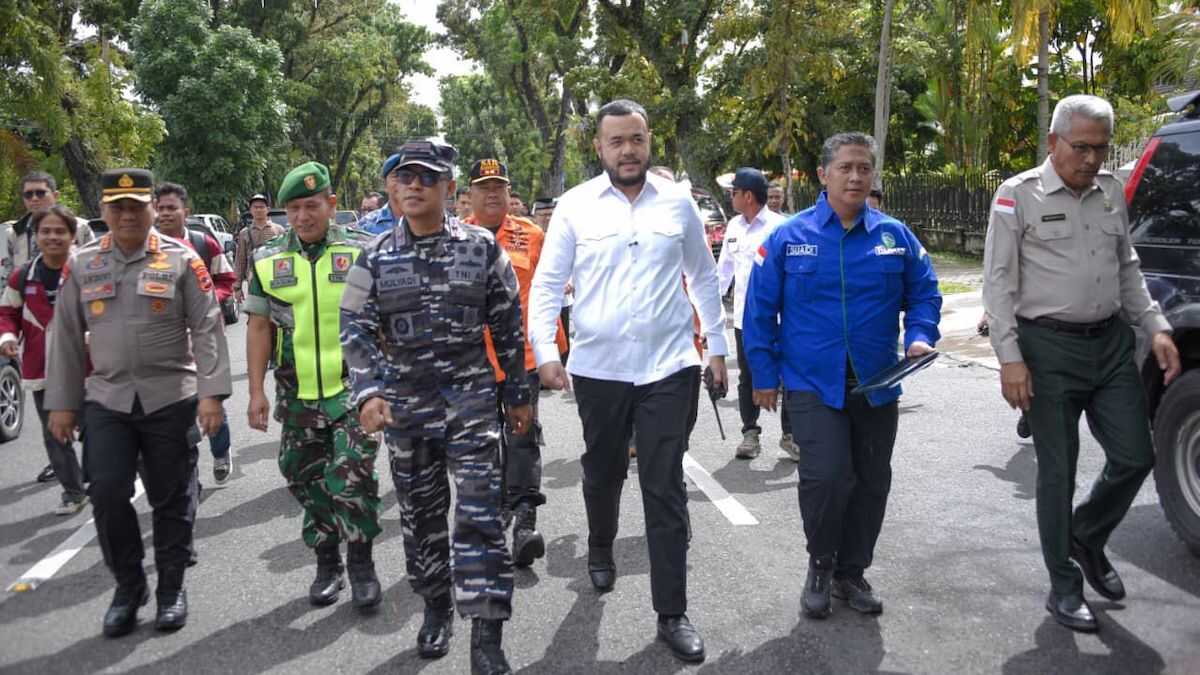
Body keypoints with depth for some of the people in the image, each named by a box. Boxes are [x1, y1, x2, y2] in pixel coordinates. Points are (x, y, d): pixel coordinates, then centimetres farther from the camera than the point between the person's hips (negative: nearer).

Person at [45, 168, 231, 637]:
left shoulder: (181, 260, -2)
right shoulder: (81, 265, 7)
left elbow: (207, 329, -5)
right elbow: (66, 338, 10)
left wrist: (211, 393, -13)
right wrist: (62, 403, 7)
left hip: (171, 399, -2)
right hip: (106, 400, 2)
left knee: (170, 496, 6)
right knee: (106, 493, -4)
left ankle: (171, 589, 21)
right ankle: (128, 586, 16)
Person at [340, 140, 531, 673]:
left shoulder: (482, 248, -2)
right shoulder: (375, 259, 1)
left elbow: (508, 328, 4)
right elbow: (356, 331, -2)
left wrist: (518, 396, 7)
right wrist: (368, 392, -19)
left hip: (472, 399, -2)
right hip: (404, 405, 2)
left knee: (480, 516, -7)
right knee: (420, 515, 13)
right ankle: (436, 608, 34)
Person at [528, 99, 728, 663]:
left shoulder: (678, 202, 2)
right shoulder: (574, 206, -2)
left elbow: (704, 278, 11)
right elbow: (547, 284, -2)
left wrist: (717, 346, 10)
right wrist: (545, 351, -13)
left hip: (669, 366, 0)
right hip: (598, 368, 1)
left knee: (665, 489, 0)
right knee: (602, 473, 19)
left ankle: (672, 613, 9)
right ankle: (600, 552, 48)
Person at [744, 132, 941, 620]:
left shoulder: (895, 236, 3)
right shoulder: (788, 238, -4)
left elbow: (923, 292, 11)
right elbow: (760, 309, -1)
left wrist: (919, 337, -9)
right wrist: (764, 374, -2)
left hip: (878, 387, 4)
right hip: (813, 384, -3)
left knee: (872, 482, 11)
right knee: (826, 477, -14)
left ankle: (852, 572, 31)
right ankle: (821, 565, 13)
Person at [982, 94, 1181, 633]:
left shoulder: (1111, 192, 10)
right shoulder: (1018, 196, -7)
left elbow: (1127, 269, 18)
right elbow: (998, 282, -9)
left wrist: (1156, 328, 7)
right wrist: (1009, 359, -16)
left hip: (1112, 342, 6)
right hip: (1050, 348, -5)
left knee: (1134, 457, 8)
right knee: (1058, 472, 3)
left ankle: (1087, 539, 34)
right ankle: (1064, 586, 18)